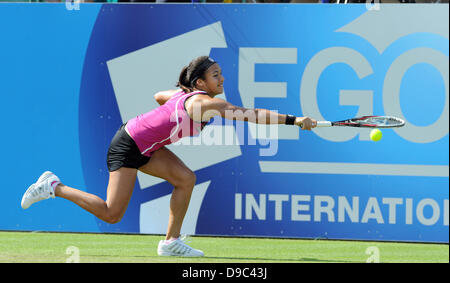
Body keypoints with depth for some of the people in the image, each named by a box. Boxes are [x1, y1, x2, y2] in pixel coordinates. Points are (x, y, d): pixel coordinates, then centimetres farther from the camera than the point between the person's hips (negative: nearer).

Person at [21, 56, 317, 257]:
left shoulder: (187, 94, 1)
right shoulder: (204, 103, -26)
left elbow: (159, 96, 23)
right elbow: (250, 114, -33)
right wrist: (294, 120, -36)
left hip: (146, 144, 10)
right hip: (128, 146, -10)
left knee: (186, 178, -3)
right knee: (112, 214, -8)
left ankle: (171, 242, 4)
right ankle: (54, 187, 5)